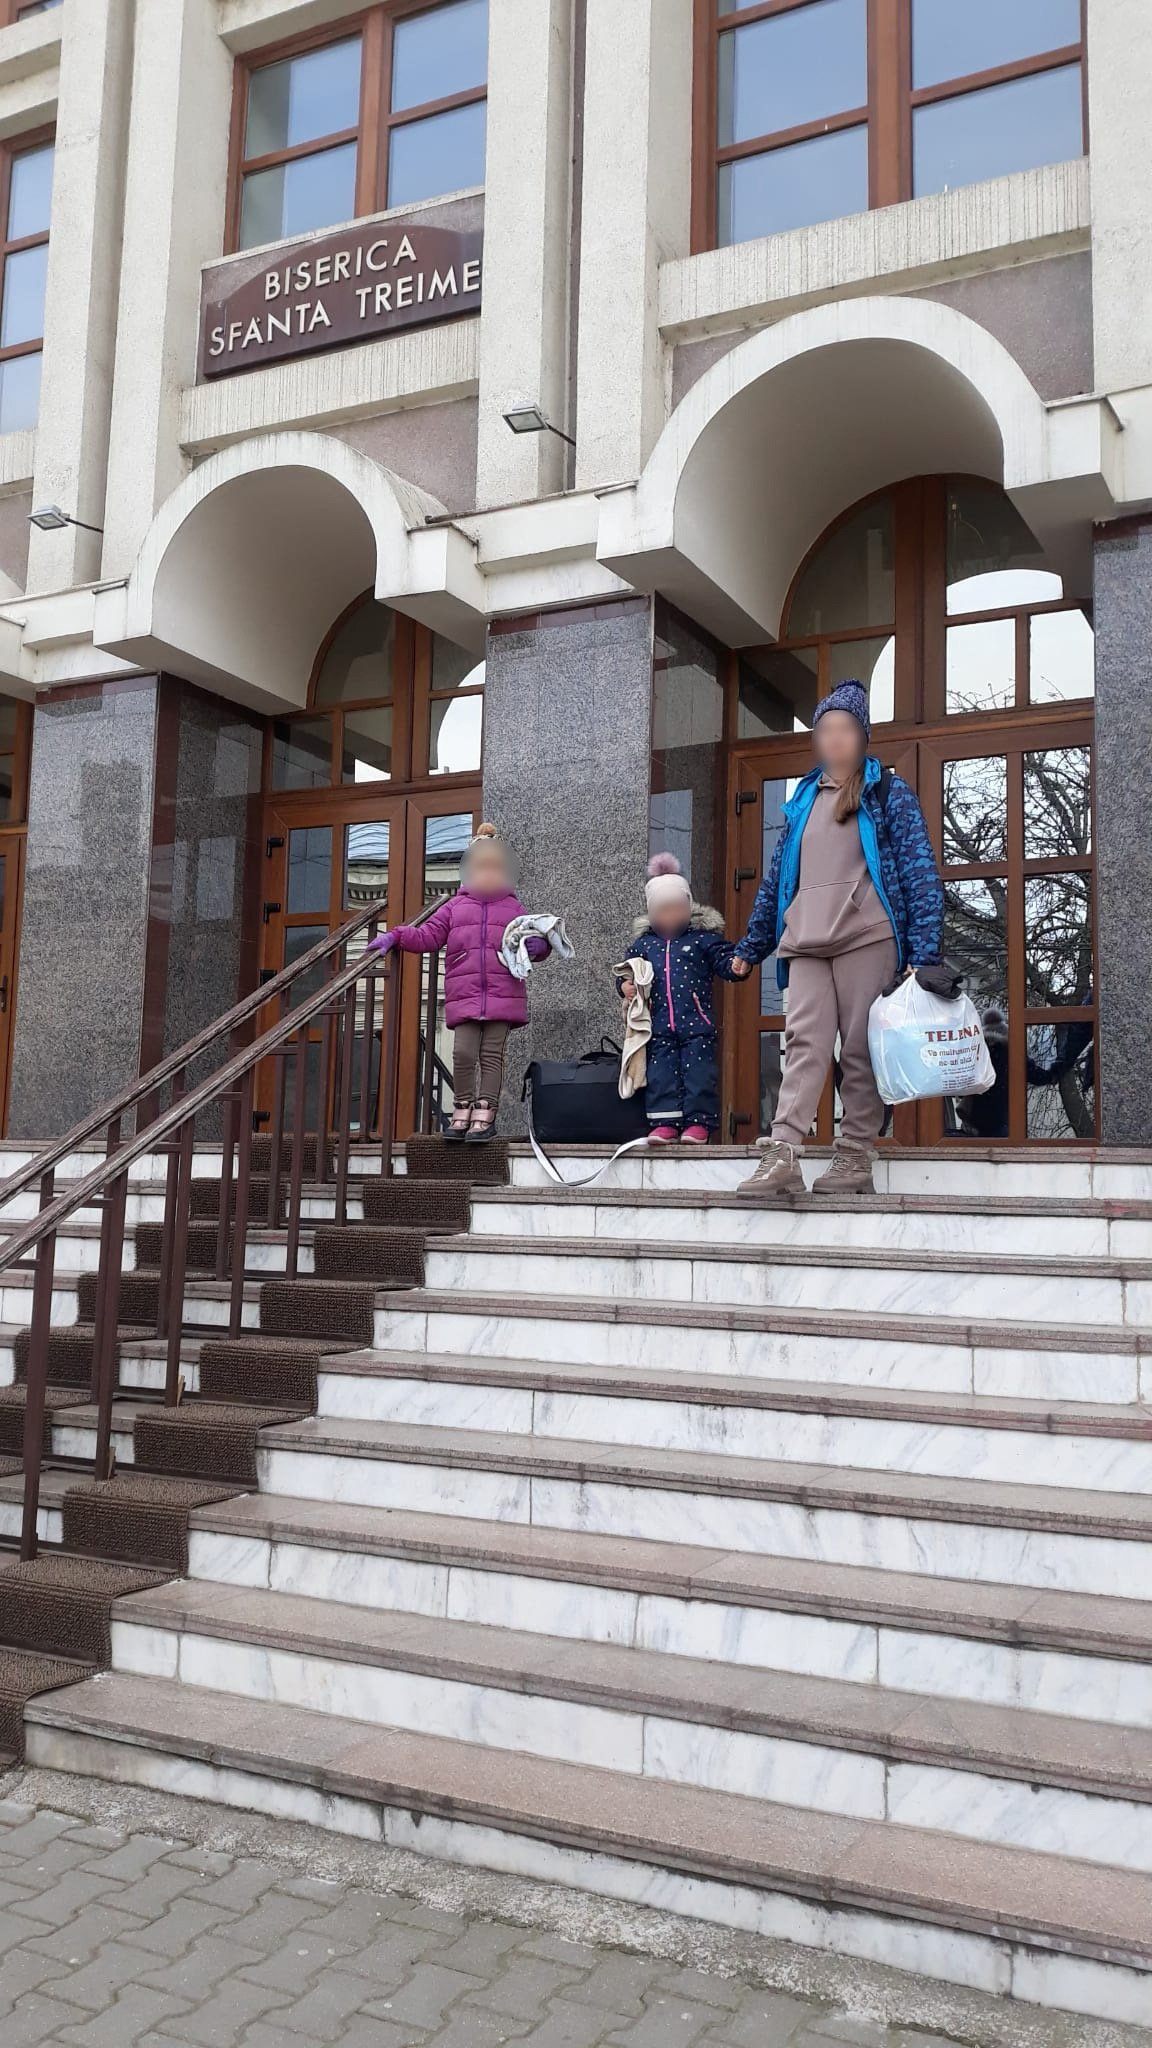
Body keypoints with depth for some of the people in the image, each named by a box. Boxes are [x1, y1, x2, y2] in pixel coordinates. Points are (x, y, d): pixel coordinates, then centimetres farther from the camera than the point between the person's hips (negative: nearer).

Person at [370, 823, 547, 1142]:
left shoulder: (513, 908, 14)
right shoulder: (456, 906, 15)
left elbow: (532, 937, 14)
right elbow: (427, 935, 11)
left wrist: (538, 945, -10)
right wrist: (396, 936, -2)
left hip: (503, 995, 0)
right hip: (464, 996, 1)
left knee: (492, 1055, -1)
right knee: (463, 1053, -6)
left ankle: (484, 1116, 3)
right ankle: (462, 1111, 9)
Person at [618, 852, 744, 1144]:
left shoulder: (704, 937, 2)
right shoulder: (643, 942, 11)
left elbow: (723, 960, -2)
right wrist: (626, 985, -2)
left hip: (696, 1022, -3)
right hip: (660, 1024, 3)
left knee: (698, 1071, -3)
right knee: (661, 1073, 1)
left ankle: (698, 1122, 3)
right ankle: (665, 1124, 5)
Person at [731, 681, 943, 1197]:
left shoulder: (888, 793, 6)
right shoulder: (803, 800, 20)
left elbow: (920, 872, -1)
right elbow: (776, 878, 23)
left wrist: (923, 952, -10)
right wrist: (751, 946, 21)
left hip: (866, 940, -4)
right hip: (805, 943, 4)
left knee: (860, 1051, -2)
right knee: (803, 1045, -6)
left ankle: (855, 1158, 4)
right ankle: (782, 1156, -15)